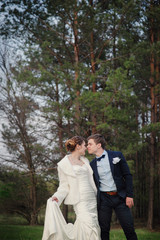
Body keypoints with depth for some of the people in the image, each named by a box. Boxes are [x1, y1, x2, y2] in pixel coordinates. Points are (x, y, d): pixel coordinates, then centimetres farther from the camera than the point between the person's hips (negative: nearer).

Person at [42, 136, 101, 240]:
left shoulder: (85, 160, 17)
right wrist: (57, 196, -15)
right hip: (80, 201, -6)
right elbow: (64, 185, 1)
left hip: (93, 200, 6)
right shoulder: (64, 164, 0)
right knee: (88, 225, -22)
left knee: (95, 228, -4)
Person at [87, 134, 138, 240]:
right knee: (103, 229, 2)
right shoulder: (92, 164, 9)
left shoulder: (117, 155, 1)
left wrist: (129, 195, -6)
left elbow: (127, 175, 1)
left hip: (120, 196, -2)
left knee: (129, 228, -2)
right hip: (103, 199, 2)